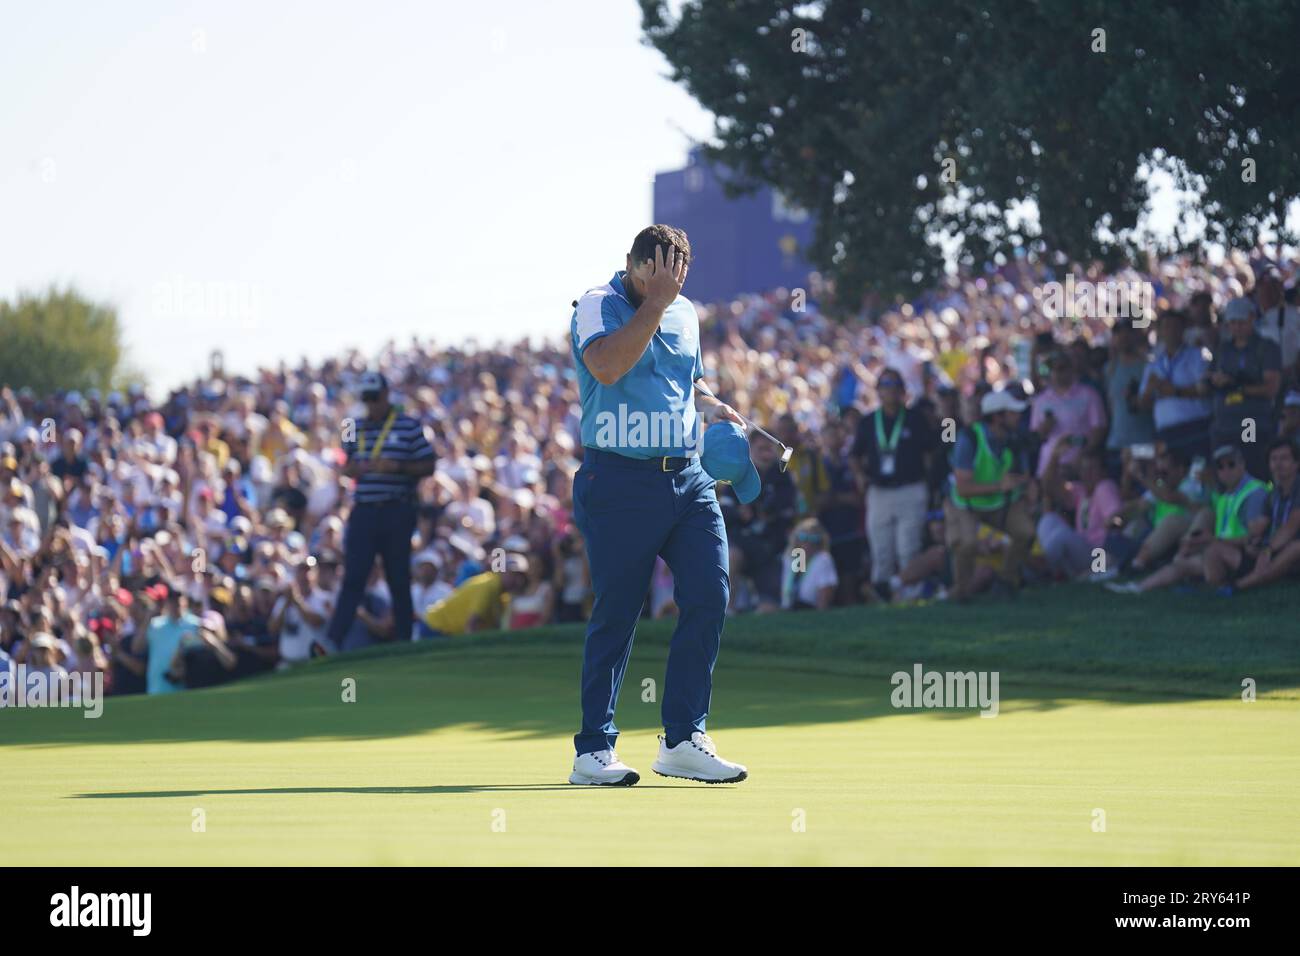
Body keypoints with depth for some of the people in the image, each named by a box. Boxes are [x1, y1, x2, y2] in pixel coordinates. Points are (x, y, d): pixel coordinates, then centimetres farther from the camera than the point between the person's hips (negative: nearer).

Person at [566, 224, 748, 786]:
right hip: (620, 482, -6)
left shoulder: (685, 313, 15)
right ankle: (594, 750, 7)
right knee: (616, 616, -3)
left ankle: (682, 741, 3)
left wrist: (711, 407, 11)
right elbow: (608, 367, -24)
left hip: (688, 480, 6)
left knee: (709, 598, -5)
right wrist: (656, 302, -20)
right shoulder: (597, 306, -5)